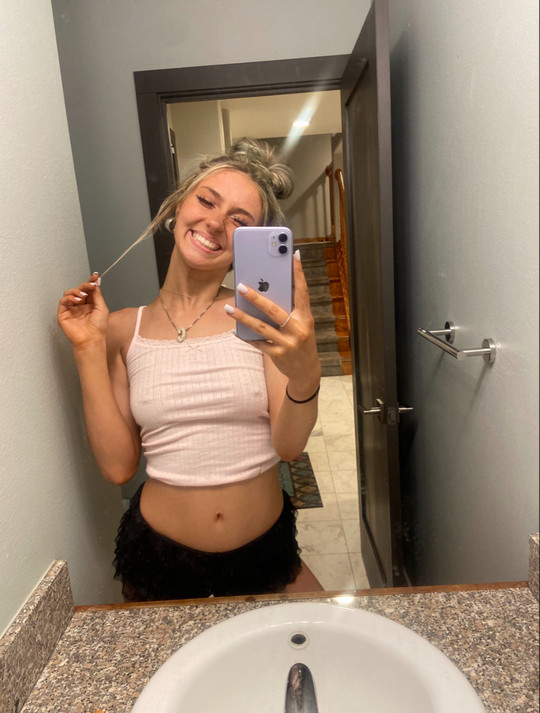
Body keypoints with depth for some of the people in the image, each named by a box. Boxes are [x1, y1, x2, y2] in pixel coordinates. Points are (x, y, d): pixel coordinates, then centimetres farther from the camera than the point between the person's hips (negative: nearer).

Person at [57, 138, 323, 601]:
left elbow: (289, 446, -15)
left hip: (264, 550, 0)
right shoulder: (123, 329, -5)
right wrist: (89, 350, -12)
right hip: (160, 558, 1)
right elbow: (119, 466, -9)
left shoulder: (260, 317, -9)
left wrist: (305, 373, -35)